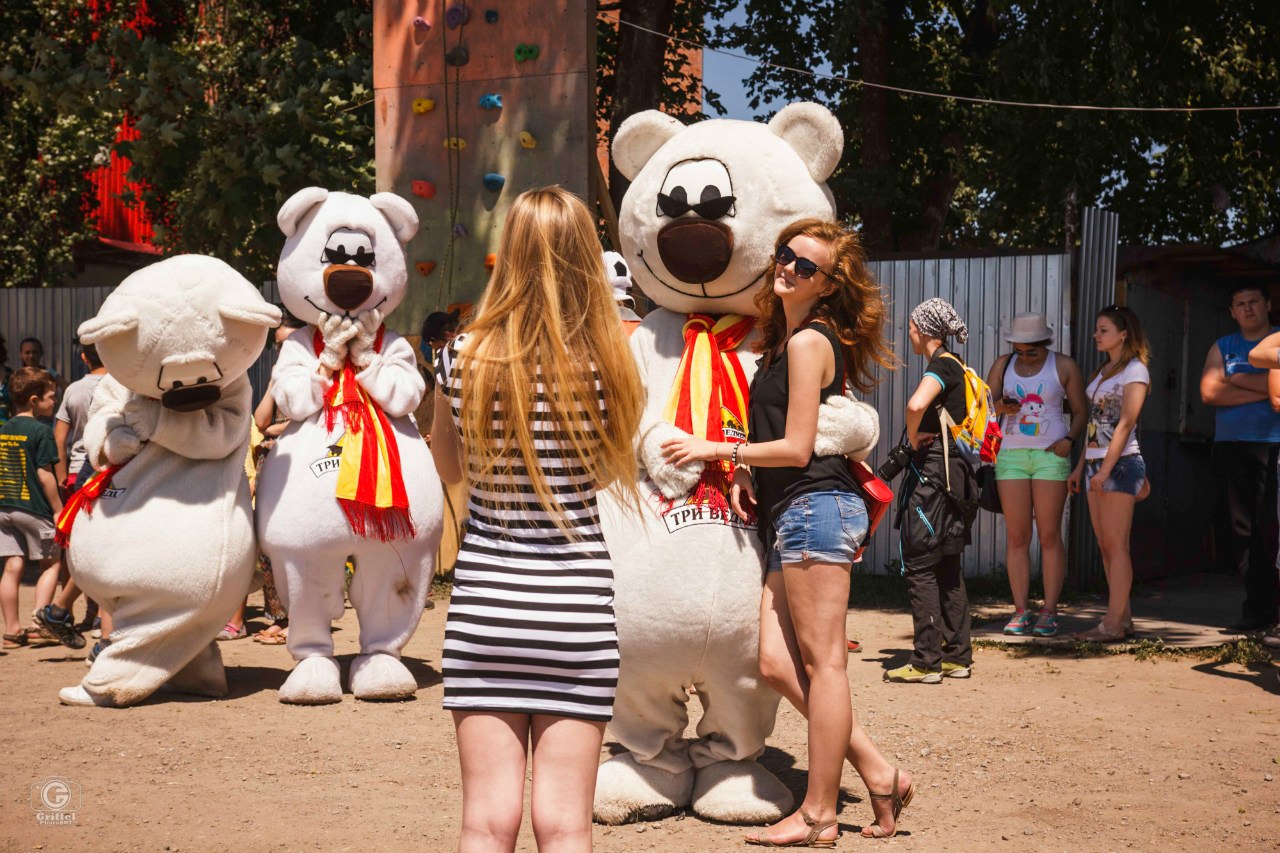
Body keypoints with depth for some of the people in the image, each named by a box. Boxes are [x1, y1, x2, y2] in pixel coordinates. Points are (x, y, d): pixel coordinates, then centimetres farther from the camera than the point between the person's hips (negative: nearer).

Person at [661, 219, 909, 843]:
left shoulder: (807, 342, -9)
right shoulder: (783, 339, 20)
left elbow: (797, 448, -12)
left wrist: (715, 450, -4)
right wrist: (746, 471, 9)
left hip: (815, 507, -10)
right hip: (791, 514, 10)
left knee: (821, 663, -4)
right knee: (777, 662, 4)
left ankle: (819, 815, 3)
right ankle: (878, 773, 11)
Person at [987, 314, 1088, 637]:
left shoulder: (1064, 366, 1)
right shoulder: (1003, 365, 8)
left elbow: (1081, 411, 4)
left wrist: (1069, 439, -13)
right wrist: (1001, 407, -18)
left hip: (1050, 455, -2)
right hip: (1011, 455, 3)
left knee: (1049, 535, -4)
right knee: (1017, 536, 1)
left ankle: (1049, 612, 1)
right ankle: (1021, 611, 4)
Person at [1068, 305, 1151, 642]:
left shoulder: (1134, 370, -6)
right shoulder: (1102, 372, 18)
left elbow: (1126, 423, -14)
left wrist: (1105, 469, -19)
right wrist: (1080, 466, 15)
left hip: (1121, 463, -8)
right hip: (1096, 463, 8)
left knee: (1116, 544, -8)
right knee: (1105, 546, 7)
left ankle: (1114, 623, -7)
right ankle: (1123, 617, 11)